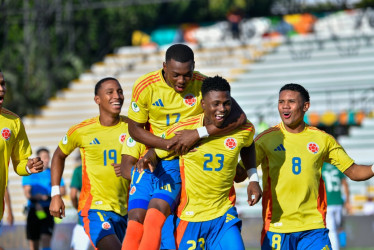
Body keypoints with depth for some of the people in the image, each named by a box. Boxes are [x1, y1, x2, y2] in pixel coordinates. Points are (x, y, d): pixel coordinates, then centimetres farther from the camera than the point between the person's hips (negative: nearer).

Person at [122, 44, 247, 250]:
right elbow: (135, 129, -1)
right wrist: (169, 144, -17)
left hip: (182, 161, -2)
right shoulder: (145, 86, -11)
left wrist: (197, 134, -30)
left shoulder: (203, 85, -13)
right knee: (136, 219, -13)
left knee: (157, 208, -26)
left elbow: (239, 117, -22)